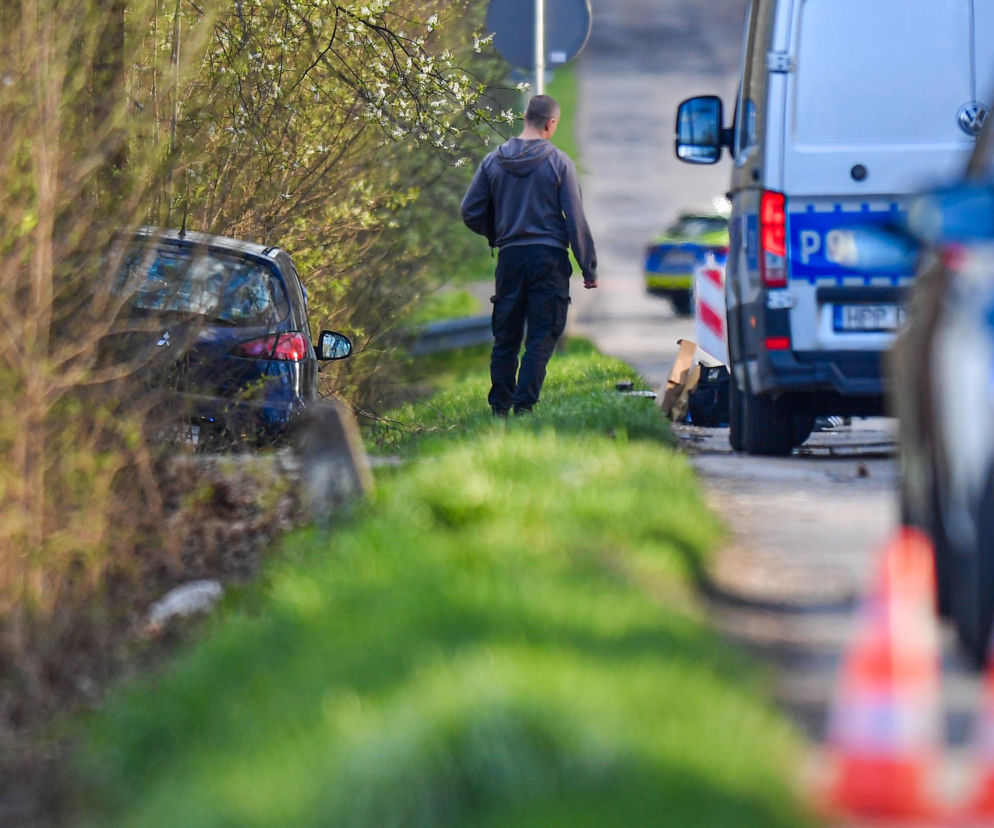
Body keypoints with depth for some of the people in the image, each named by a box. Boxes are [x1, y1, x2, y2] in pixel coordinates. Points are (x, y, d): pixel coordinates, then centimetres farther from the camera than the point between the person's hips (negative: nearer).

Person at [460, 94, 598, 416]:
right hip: (549, 257, -3)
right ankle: (524, 404, -11)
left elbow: (470, 212, 6)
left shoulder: (493, 161, 4)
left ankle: (500, 407, 13)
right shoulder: (559, 162, -5)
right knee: (542, 338, -1)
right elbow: (576, 220, -5)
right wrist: (589, 268, 0)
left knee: (505, 336, 12)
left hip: (510, 256, 4)